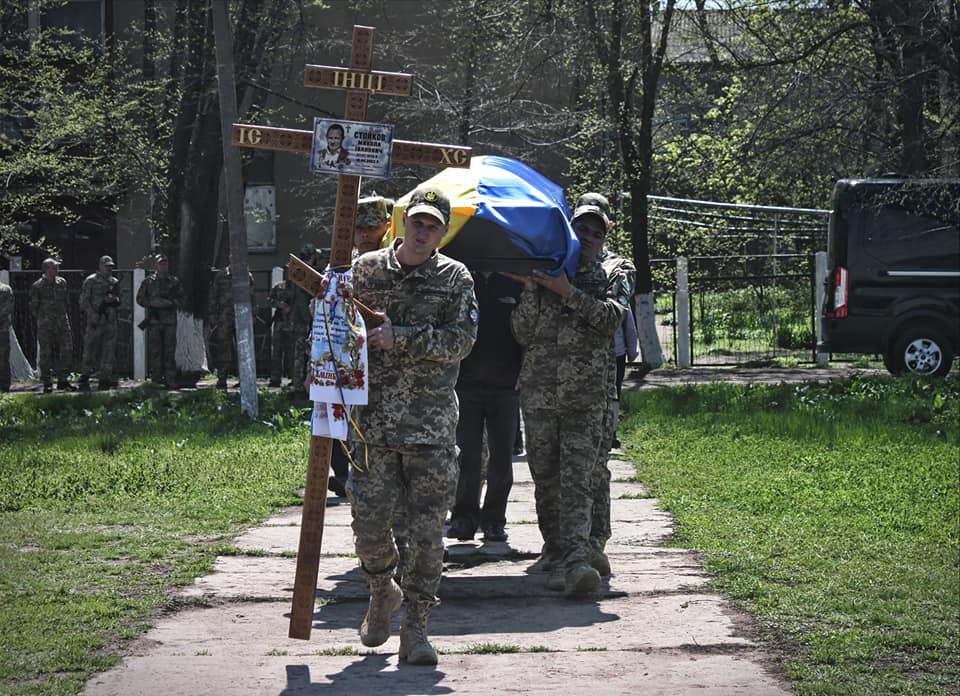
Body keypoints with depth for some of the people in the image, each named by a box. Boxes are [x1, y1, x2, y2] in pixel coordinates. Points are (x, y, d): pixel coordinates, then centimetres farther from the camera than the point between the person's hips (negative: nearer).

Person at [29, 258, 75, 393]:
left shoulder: (62, 282, 9)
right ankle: (47, 383, 5)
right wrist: (41, 320, 2)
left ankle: (63, 380, 10)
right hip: (45, 326, -4)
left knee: (67, 351, 0)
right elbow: (33, 307, 2)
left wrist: (67, 318, 13)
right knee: (46, 354, -1)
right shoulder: (37, 286, -4)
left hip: (62, 323, 4)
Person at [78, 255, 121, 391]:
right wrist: (92, 316, -13)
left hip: (110, 322, 5)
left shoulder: (114, 282, 16)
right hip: (95, 322, -5)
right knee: (90, 351, -4)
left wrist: (112, 300, -5)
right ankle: (84, 379, 3)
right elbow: (84, 301, -4)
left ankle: (104, 380, 10)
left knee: (109, 351, 5)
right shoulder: (90, 281, -1)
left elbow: (119, 301, 19)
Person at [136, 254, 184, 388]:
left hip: (170, 321, 1)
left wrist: (169, 302, -10)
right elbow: (140, 299, 7)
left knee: (170, 351, -2)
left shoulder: (174, 282, 12)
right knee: (155, 352, -2)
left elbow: (181, 300, 9)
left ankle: (170, 380, -1)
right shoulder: (148, 281, 9)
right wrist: (152, 303, -10)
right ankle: (156, 379, 2)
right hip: (154, 320, -1)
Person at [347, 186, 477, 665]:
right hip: (373, 422, 1)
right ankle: (382, 592, 29)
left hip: (432, 427, -1)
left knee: (427, 532, -1)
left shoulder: (456, 278, 5)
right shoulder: (365, 269, 8)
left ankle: (415, 627, 7)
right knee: (369, 526, 1)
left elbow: (460, 341, -7)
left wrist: (398, 338, -14)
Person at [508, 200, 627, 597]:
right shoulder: (542, 275, 12)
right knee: (546, 482, 3)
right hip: (539, 395, 2)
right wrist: (530, 292, -8)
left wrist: (568, 293, -15)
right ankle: (556, 556, 11)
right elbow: (522, 334, 5)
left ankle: (576, 561, -22)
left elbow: (611, 319, -10)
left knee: (577, 482, -12)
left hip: (585, 400, -2)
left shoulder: (607, 280, 10)